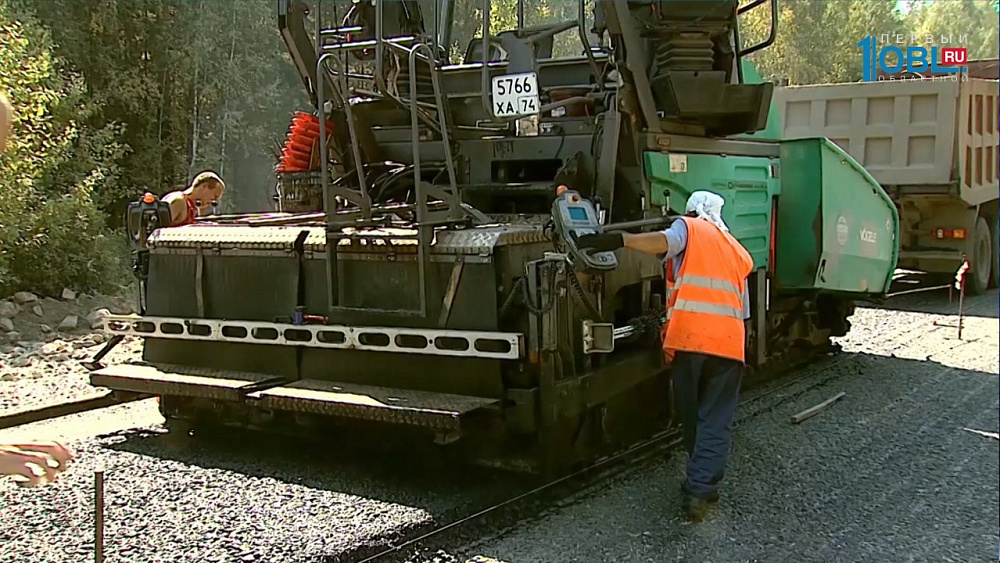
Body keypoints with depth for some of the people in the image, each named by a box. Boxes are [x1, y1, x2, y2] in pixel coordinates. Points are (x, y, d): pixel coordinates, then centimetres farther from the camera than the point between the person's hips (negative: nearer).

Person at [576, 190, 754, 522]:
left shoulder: (689, 227, 11)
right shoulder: (738, 252, 26)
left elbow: (665, 242, -15)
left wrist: (619, 240, -24)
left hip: (688, 337, -3)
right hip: (730, 342, 3)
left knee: (690, 415, 16)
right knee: (716, 420, 4)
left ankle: (701, 482, 30)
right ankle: (700, 489, -8)